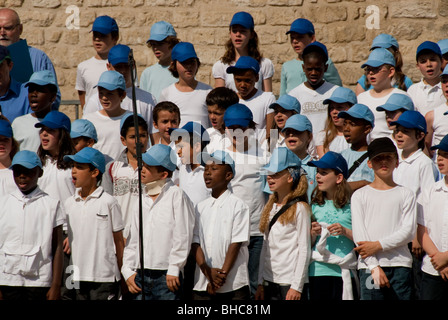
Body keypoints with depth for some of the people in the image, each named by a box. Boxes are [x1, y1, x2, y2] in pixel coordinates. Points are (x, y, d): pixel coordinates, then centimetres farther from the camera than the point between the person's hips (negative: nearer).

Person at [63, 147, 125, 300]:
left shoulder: (108, 202, -3)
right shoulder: (68, 204, 10)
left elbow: (119, 240, 2)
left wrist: (121, 274, 2)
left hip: (104, 277, -4)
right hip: (77, 278, 5)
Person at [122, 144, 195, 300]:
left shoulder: (176, 195, -4)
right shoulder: (142, 200, 15)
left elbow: (182, 236, -8)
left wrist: (174, 270, -12)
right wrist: (128, 270, 9)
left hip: (167, 277, -6)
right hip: (140, 276, 6)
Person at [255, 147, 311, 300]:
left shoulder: (300, 208, -6)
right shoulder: (270, 208, 14)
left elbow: (304, 250, -8)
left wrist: (297, 287, -13)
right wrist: (260, 283, 13)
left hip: (290, 282, -6)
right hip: (270, 281, 6)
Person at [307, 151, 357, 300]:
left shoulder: (351, 204, 0)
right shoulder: (315, 205, 13)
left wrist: (345, 232, -13)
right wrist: (313, 233, -2)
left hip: (344, 271, -3)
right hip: (318, 271, 3)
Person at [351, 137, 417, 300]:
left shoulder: (406, 194, 11)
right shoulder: (360, 195, 10)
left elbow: (409, 231, 1)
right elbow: (358, 233, 1)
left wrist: (378, 245, -11)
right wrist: (374, 266, -11)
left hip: (400, 264, 1)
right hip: (369, 264, 0)